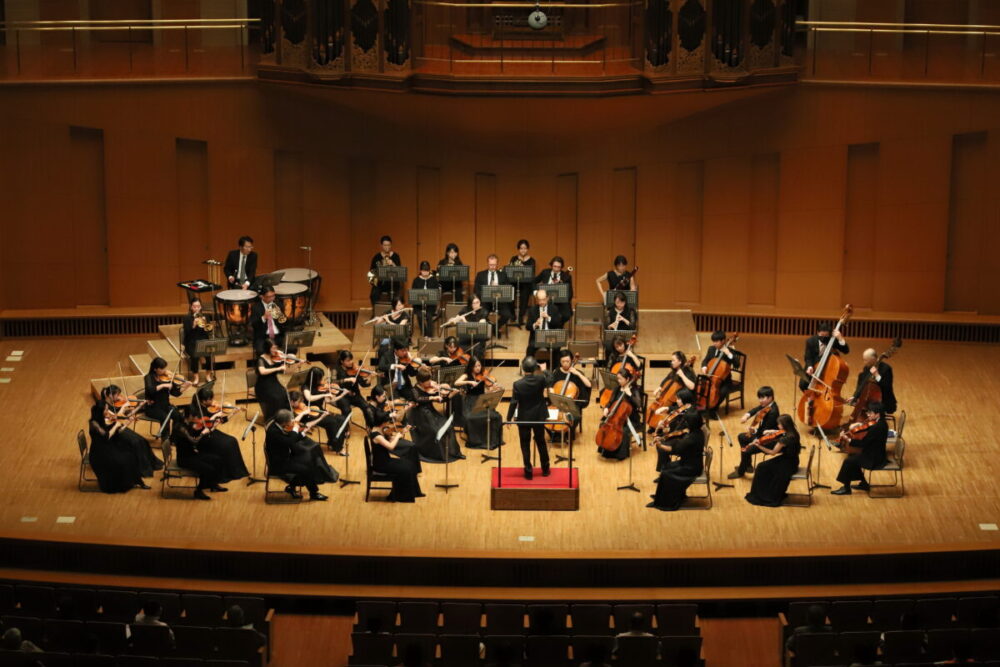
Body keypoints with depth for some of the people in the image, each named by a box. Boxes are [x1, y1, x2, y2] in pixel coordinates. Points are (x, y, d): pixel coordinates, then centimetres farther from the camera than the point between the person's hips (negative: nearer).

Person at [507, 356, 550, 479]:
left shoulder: (518, 384, -20)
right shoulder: (541, 379, -14)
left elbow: (514, 403, -15)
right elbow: (549, 382, 11)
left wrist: (509, 418, -2)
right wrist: (544, 370, 28)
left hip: (523, 418, -3)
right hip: (539, 417, 3)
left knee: (525, 445, 9)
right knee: (541, 442, 18)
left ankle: (528, 471, 12)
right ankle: (545, 469, 29)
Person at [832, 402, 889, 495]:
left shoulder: (876, 427, -28)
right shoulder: (881, 422, 1)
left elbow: (863, 443, -25)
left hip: (875, 459, -10)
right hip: (877, 454, 10)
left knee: (848, 461, -7)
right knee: (853, 456, 19)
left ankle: (846, 488, 7)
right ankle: (863, 483, 25)